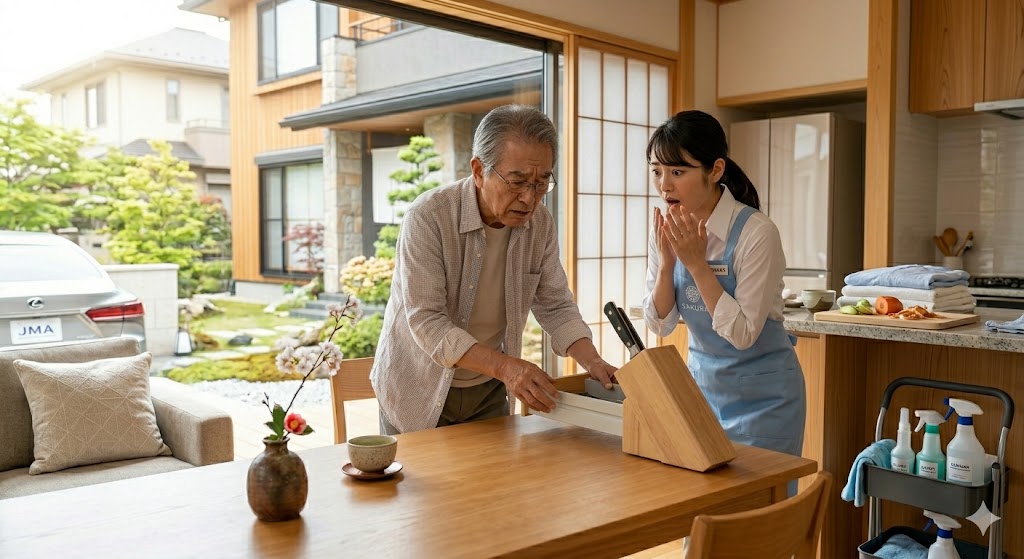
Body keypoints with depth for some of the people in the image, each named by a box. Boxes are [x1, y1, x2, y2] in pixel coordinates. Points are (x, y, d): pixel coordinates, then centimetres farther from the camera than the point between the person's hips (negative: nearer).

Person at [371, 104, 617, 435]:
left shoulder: (540, 223, -8)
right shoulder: (427, 217, -24)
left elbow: (555, 306, -2)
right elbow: (426, 323, -28)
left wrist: (592, 362, -19)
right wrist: (505, 366, -38)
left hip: (488, 392, 4)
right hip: (418, 390, -4)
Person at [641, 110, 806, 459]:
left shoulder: (756, 233, -22)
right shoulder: (666, 227, -5)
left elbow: (742, 334, -22)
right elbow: (659, 324, -4)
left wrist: (696, 263, -26)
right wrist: (666, 261, -19)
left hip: (760, 394, -5)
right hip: (701, 380, 5)